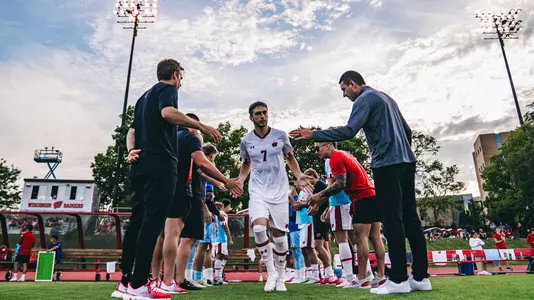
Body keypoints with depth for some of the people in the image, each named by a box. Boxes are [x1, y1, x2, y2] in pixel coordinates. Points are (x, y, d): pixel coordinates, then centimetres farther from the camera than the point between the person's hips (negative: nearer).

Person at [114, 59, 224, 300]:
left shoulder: (145, 96, 27)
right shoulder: (167, 89, 1)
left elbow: (132, 130, 22)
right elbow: (167, 113, -22)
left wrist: (131, 151, 7)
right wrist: (201, 126, -20)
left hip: (140, 165, 9)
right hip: (160, 165, -9)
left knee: (137, 221, 9)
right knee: (152, 223, -8)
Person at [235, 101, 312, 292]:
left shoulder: (280, 136, -1)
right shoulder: (246, 140, 3)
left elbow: (290, 158, 11)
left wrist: (298, 175, -5)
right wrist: (239, 180, -1)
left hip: (279, 190, 0)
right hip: (257, 191, 0)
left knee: (279, 233, 4)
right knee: (259, 228, -22)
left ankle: (280, 277, 23)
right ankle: (271, 272, -1)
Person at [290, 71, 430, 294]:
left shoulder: (364, 99, -5)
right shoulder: (386, 97, 23)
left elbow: (349, 131, -19)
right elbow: (407, 130, 26)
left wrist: (314, 135, -17)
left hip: (387, 164, -9)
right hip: (406, 162, 9)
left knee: (393, 220, -6)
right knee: (410, 218, 8)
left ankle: (399, 280, -2)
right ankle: (420, 277, 12)